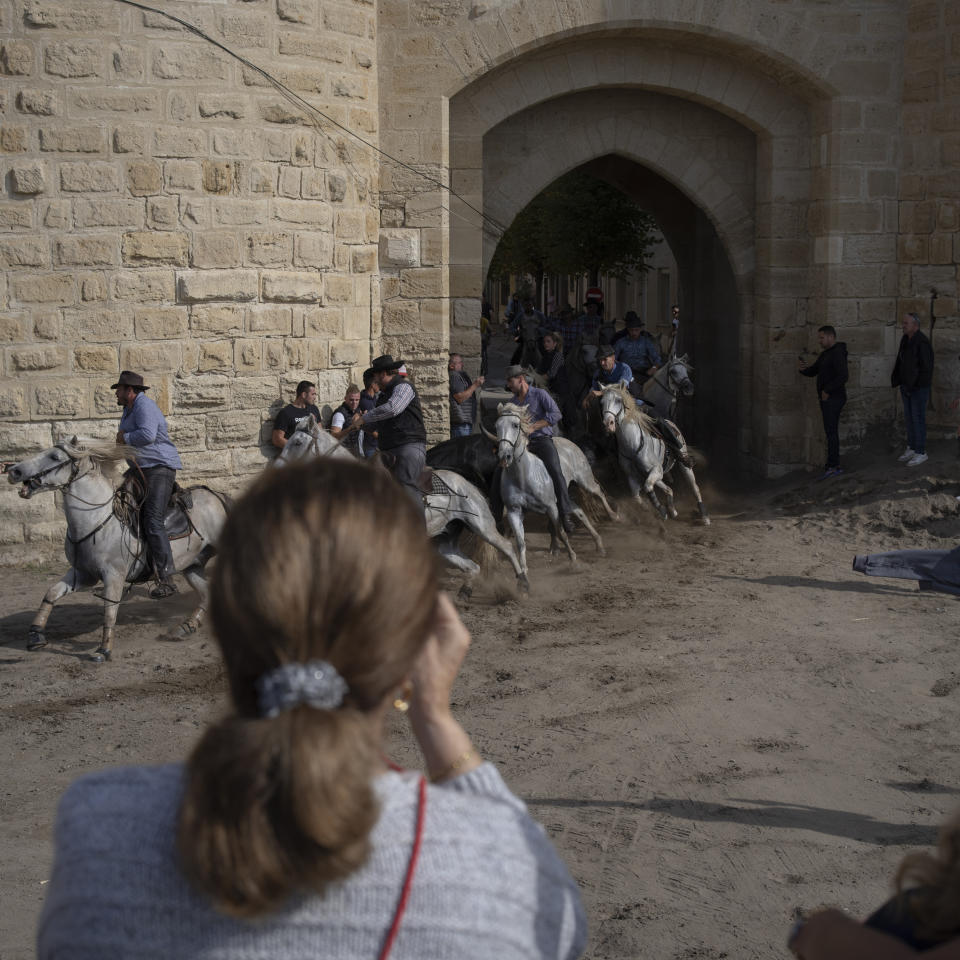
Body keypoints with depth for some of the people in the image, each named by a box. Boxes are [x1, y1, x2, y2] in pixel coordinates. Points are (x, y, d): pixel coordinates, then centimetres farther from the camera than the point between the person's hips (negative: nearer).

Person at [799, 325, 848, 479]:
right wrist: (803, 368, -7)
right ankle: (835, 465, 13)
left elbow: (842, 376, -26)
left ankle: (831, 466, -13)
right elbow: (811, 372, 16)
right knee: (831, 432, 10)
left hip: (833, 398, -10)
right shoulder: (825, 354, 16)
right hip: (827, 399, 10)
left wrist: (827, 390, -22)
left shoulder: (838, 353, -16)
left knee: (830, 431, -12)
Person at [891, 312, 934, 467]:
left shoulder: (922, 342, -21)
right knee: (909, 418, 14)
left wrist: (914, 385, -20)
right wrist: (897, 380, 5)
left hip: (919, 388, -8)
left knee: (918, 419, -2)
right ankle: (911, 448, 26)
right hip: (907, 386, 8)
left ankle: (921, 453, 7)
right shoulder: (905, 339, 6)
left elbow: (926, 367, -22)